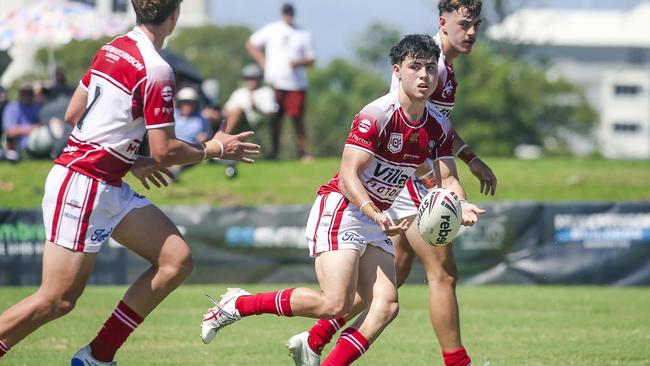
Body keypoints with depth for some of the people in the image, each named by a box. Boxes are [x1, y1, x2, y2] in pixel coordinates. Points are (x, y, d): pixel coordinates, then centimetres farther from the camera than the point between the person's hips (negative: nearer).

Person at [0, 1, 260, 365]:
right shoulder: (156, 71, -17)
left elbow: (73, 113, 15)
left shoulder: (112, 49, 8)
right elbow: (164, 151, -14)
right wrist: (215, 148, 2)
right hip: (83, 184, -9)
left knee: (177, 259, 3)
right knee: (57, 300, -8)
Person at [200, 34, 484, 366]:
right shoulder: (377, 115, -19)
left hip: (376, 222, 8)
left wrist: (460, 205, -17)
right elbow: (348, 175, -23)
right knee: (335, 304, -21)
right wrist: (376, 215, -37)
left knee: (386, 307, -11)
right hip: (340, 210, -8)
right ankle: (237, 304, -5)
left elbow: (448, 180, 6)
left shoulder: (439, 127, 4)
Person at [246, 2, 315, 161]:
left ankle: (304, 152, -1)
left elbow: (311, 59, 8)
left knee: (297, 118, -5)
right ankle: (274, 153, 8)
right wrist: (263, 62, 1)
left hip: (296, 84, 0)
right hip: (275, 82, 0)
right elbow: (251, 44, 12)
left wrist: (299, 62, -13)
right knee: (275, 118, 1)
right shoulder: (271, 30, 6)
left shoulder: (303, 34, 7)